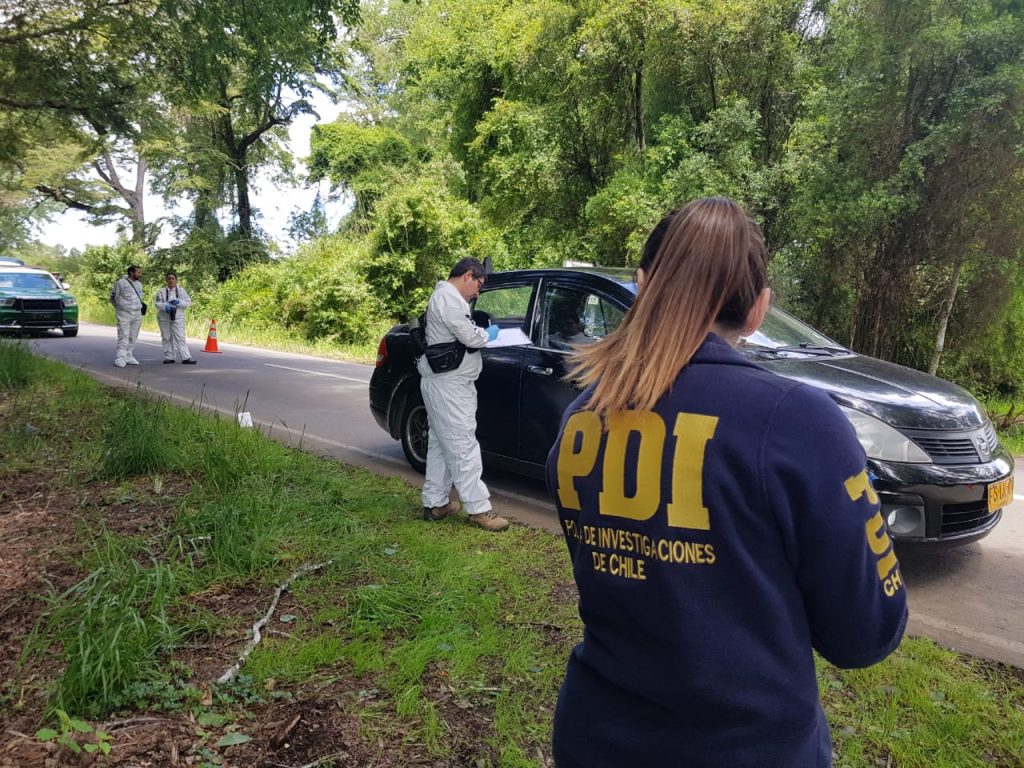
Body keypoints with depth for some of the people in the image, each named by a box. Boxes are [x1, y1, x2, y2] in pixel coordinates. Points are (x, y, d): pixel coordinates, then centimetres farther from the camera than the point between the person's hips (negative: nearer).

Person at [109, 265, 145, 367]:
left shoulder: (139, 284, 12)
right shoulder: (121, 283, -8)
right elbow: (113, 297, 0)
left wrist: (140, 305, 12)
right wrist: (120, 307, 1)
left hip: (137, 314, 6)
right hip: (124, 314, -6)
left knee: (133, 337, 9)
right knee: (123, 337, -9)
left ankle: (129, 357, 17)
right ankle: (120, 358, -8)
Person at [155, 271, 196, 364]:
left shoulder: (181, 290, 5)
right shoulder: (161, 291, 3)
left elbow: (189, 302, 1)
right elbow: (158, 304, -4)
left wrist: (179, 302, -16)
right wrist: (165, 306, -25)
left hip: (178, 318, -1)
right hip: (164, 318, 1)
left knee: (180, 338, -7)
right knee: (167, 338, 6)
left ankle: (186, 358, -11)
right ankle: (169, 358, 15)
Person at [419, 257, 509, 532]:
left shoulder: (448, 297, 21)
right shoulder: (447, 297, -14)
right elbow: (469, 336, -20)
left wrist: (480, 332, 10)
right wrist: (488, 333, -2)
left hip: (447, 383, 11)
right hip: (449, 385, -11)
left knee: (441, 444, 13)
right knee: (463, 446, -8)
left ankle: (435, 503, 21)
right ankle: (478, 509, -4)